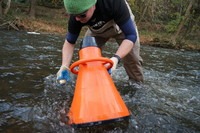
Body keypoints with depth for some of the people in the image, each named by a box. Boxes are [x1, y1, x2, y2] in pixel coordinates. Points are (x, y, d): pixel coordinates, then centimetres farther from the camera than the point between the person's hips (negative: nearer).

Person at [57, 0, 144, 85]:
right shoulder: (76, 15, -32)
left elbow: (131, 35, -40)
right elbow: (69, 42, -20)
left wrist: (116, 58, -56)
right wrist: (64, 66, -37)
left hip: (124, 25, -2)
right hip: (97, 30, 3)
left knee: (132, 59, -7)